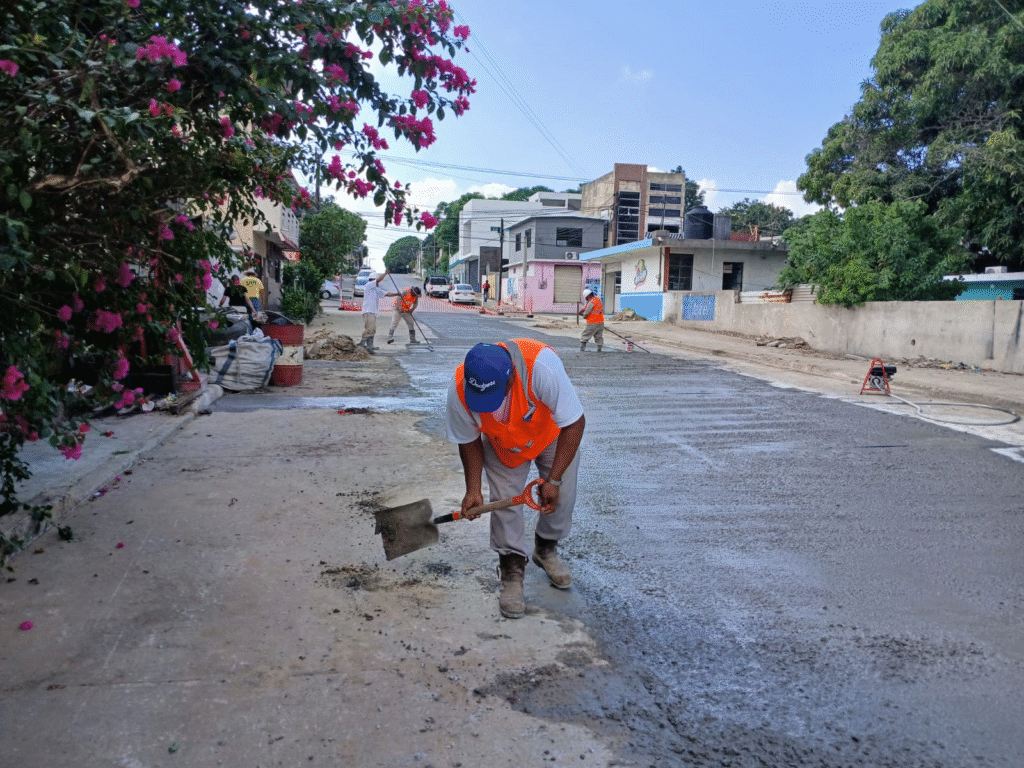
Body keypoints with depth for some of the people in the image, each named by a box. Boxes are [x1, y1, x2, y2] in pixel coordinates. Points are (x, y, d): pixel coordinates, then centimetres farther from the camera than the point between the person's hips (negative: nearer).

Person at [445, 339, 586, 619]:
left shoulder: (541, 365, -45)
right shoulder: (459, 390, -34)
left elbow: (574, 424, -34)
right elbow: (469, 441, -13)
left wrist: (553, 480, -33)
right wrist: (473, 489, -17)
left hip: (554, 434, -1)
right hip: (503, 445, 1)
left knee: (562, 496, -1)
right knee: (504, 501, -9)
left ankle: (546, 549, 28)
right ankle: (512, 572, 10)